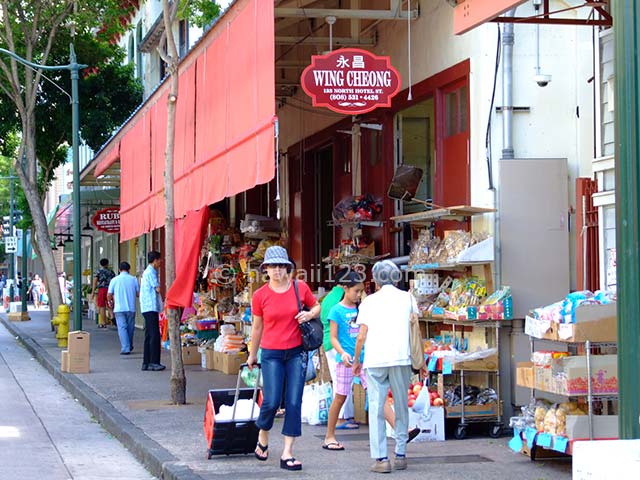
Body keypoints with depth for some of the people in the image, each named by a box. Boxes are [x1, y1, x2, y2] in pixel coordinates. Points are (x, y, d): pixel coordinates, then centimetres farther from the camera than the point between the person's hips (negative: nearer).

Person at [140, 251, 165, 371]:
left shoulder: (146, 272, 20)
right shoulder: (151, 272, -11)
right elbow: (158, 289, -13)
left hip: (147, 307, 10)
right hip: (151, 307, -10)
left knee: (149, 335, 10)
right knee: (154, 335, -11)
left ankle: (146, 362, 11)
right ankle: (154, 362, -14)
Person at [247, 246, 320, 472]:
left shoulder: (300, 287, -1)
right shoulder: (260, 295, -3)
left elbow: (316, 306, 16)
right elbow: (257, 327, 8)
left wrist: (309, 314, -7)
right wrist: (252, 355, 17)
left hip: (296, 353, 1)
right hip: (271, 354, -1)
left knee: (294, 403, -2)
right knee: (271, 402, -8)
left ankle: (287, 454, 3)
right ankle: (262, 440, 22)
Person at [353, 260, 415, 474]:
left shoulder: (369, 301, 9)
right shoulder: (407, 298, 12)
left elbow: (362, 336, 5)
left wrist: (356, 360, 17)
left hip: (375, 359, -1)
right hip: (401, 358, 1)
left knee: (376, 408, 1)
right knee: (401, 406, 12)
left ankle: (381, 458, -5)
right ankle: (401, 454, 12)